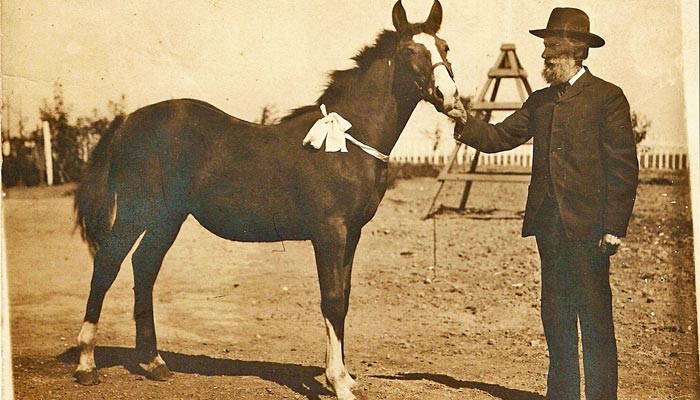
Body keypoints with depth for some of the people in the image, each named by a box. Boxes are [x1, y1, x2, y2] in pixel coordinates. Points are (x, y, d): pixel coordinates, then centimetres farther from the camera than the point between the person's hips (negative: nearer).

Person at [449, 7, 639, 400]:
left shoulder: (608, 98, -4)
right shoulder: (541, 101, 15)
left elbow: (624, 168, -8)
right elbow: (500, 137, 13)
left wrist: (613, 228, -13)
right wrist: (466, 122, -7)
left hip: (587, 227, -6)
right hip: (549, 227, 7)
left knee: (595, 320, -3)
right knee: (555, 319, 12)